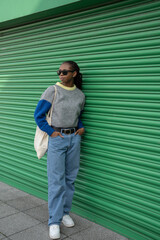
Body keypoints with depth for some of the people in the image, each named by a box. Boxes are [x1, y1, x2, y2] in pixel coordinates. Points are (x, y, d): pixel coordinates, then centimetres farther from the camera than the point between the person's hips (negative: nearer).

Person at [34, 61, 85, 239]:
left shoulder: (80, 95, 6)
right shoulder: (52, 90, -6)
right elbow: (38, 115, -5)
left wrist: (82, 128, 6)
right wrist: (51, 132, -10)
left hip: (74, 138, 4)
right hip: (56, 139, -4)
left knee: (70, 178, 11)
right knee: (56, 180, -4)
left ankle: (65, 213, 28)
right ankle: (54, 222, 6)